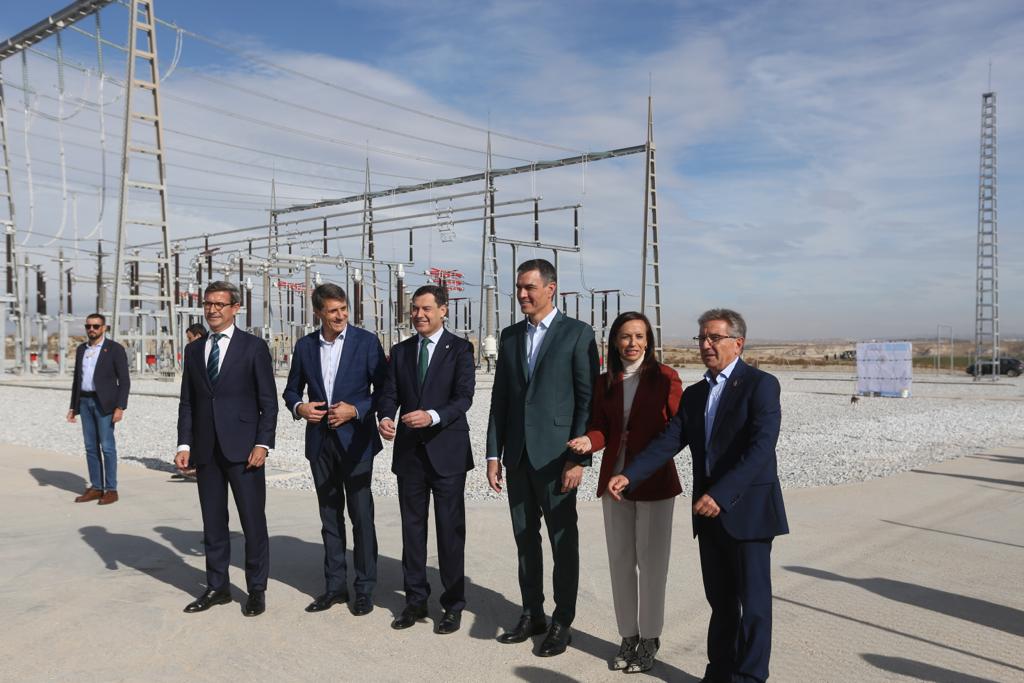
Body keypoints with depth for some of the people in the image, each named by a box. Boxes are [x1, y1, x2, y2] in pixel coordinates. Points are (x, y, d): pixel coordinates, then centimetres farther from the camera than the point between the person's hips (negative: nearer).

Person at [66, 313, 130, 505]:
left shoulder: (115, 349, -6)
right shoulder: (81, 349, 12)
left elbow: (124, 380, -9)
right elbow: (77, 379, 17)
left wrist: (120, 407, -17)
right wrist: (73, 406, 12)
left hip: (104, 403, -6)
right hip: (85, 402, 6)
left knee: (107, 447, -4)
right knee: (91, 447, 8)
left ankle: (111, 490, 2)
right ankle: (95, 488, 14)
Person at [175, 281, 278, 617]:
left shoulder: (254, 347, -2)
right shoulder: (194, 350, 12)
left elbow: (268, 401, -4)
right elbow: (187, 402, 13)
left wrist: (263, 444, -12)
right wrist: (184, 444, 3)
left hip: (243, 449, -4)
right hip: (205, 450, 4)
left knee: (253, 522, 2)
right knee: (213, 523, 12)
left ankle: (256, 589, 15)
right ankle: (217, 587, 24)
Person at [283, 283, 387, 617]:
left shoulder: (366, 341, -5)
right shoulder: (305, 346, 6)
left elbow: (385, 389, -4)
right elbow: (292, 389, 15)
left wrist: (356, 410, -17)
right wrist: (299, 407, -6)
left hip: (355, 440, -4)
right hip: (320, 441, 4)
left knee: (362, 516, 1)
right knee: (330, 517, 13)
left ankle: (365, 589, 13)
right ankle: (335, 585, 24)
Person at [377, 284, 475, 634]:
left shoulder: (459, 349, -3)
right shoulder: (400, 351, 11)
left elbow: (464, 397, -13)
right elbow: (390, 393, 4)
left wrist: (433, 416, -29)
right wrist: (385, 418, -17)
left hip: (447, 451, -4)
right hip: (409, 451, 4)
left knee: (450, 529, 4)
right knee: (412, 528, 12)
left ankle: (453, 604, 17)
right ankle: (416, 600, 26)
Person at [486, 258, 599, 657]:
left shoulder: (577, 334, -5)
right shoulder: (510, 336, 11)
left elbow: (588, 399, -8)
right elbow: (500, 398, 11)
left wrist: (579, 458, -13)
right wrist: (493, 454, 7)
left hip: (555, 455, -5)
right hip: (517, 455, 5)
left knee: (563, 540, 6)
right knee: (525, 538, 13)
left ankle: (562, 621, 19)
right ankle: (531, 615, 27)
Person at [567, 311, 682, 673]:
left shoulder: (664, 377, -5)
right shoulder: (605, 382, 7)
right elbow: (601, 429, 6)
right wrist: (588, 441, -16)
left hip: (654, 481, -4)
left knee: (651, 561, 3)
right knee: (620, 560, 10)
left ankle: (649, 639, 20)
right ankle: (628, 636, 24)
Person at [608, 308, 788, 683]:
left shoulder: (760, 385, -9)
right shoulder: (694, 394, 12)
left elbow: (761, 449, -21)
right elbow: (668, 441, 2)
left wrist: (720, 494, -29)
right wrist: (629, 476, -13)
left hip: (747, 510, -6)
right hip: (709, 512, 6)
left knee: (753, 599, 5)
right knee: (720, 599, 16)